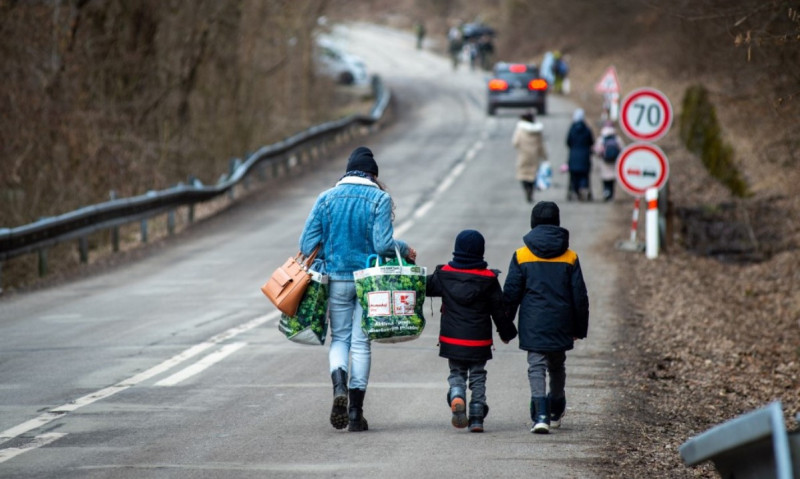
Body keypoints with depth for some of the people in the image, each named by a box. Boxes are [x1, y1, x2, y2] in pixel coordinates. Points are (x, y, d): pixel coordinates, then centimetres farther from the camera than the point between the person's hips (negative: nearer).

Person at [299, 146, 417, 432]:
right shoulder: (380, 199, -7)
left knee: (340, 337, 14)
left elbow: (307, 243, -1)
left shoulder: (326, 198, 1)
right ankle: (355, 413, 6)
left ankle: (339, 386, -16)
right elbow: (383, 244, -15)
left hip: (337, 279, 1)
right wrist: (405, 251, 4)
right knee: (361, 342, 6)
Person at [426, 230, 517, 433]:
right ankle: (477, 417, 6)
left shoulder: (444, 274, -4)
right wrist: (506, 332, 14)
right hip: (479, 341, -1)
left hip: (452, 339, 1)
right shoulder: (488, 279, -6)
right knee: (477, 377, 12)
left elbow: (425, 287, 10)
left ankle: (457, 397, -18)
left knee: (456, 373, 13)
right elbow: (499, 309, 0)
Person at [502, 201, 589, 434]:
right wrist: (580, 328, 12)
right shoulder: (570, 257, 2)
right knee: (557, 366, 20)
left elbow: (511, 293, -2)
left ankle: (541, 414, -21)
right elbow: (580, 296, 4)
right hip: (561, 324, 2)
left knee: (536, 366, -3)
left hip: (533, 325, -2)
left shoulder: (521, 256, -2)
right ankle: (556, 411, 34)